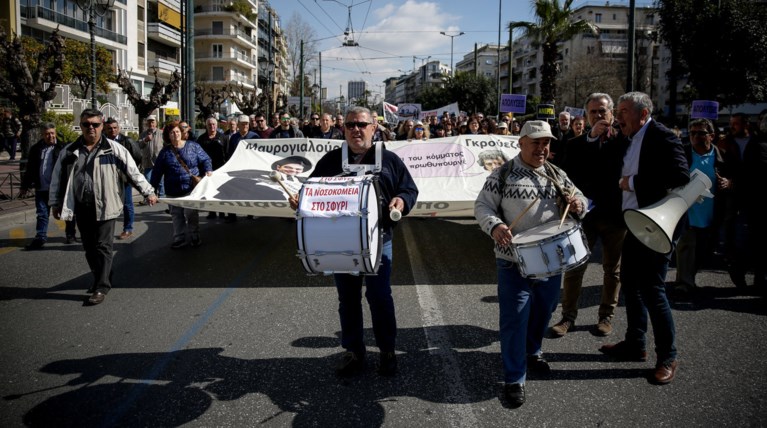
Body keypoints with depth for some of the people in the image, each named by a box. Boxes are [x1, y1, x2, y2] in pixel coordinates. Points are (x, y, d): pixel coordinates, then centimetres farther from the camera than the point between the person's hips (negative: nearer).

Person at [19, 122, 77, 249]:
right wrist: (24, 186, 13)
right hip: (42, 189, 3)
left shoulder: (62, 148, -3)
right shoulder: (36, 149, 8)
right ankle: (40, 238, 13)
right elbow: (30, 169, 14)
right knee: (42, 214, 7)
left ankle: (70, 235, 24)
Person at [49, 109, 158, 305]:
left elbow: (133, 172, -1)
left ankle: (101, 287, 1)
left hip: (105, 207, -4)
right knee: (89, 248, 13)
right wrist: (55, 203, 14)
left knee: (103, 247, -3)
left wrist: (148, 192, -2)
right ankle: (100, 279, 28)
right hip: (81, 208, 4)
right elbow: (58, 178, 15)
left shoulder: (114, 149, -2)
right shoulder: (69, 151, 9)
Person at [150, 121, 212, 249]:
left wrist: (208, 170, -13)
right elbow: (157, 171, 8)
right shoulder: (165, 152, 6)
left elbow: (205, 159, 5)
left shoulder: (192, 146, 2)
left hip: (192, 188, -2)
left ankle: (194, 237, 18)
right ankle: (179, 239, 18)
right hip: (173, 191, 2)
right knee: (177, 216, 8)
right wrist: (152, 188, 6)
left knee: (192, 214, 6)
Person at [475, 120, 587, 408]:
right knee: (515, 318, -1)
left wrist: (578, 205, -13)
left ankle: (532, 352, 47)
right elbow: (482, 205, -6)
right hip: (514, 259, -5)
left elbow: (579, 198, 11)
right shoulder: (503, 174, -6)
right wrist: (494, 226, -26)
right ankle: (514, 378, 12)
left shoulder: (557, 175, 6)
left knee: (543, 311, 21)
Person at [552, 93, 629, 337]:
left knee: (612, 269, 11)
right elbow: (569, 172, -14)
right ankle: (568, 316, 13)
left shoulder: (624, 140, 0)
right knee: (574, 267, 3)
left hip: (615, 214, 0)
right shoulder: (577, 144, 3)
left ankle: (606, 316, 25)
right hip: (585, 213, 1)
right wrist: (591, 138, -17)